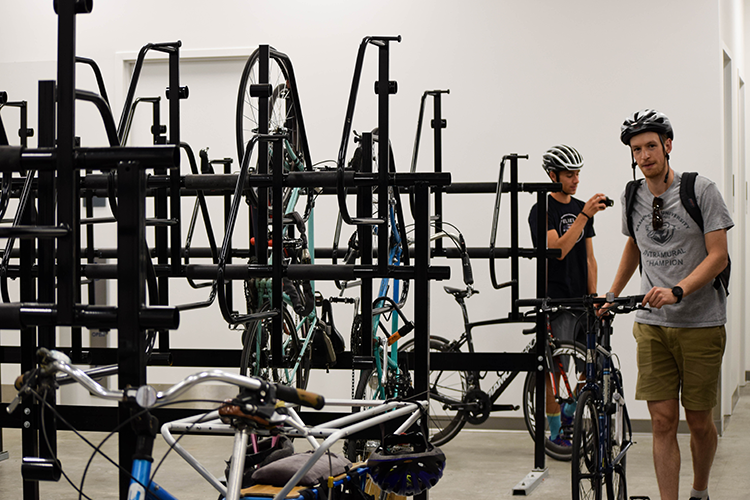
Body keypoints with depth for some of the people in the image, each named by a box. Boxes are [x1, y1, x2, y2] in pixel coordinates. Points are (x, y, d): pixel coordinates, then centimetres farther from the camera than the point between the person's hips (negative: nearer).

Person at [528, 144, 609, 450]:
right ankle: (555, 431, 9)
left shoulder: (582, 208, 14)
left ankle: (570, 411, 21)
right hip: (556, 299, -6)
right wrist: (585, 215, -28)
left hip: (581, 299, 7)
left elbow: (588, 258, 15)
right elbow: (559, 249, -23)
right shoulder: (542, 211, -8)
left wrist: (593, 297, 7)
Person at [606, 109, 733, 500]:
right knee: (663, 421, -4)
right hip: (652, 324, 3)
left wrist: (677, 291, -24)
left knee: (699, 421, 6)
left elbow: (718, 256, -12)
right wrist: (612, 295, 25)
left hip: (700, 324, -3)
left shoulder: (701, 190, -7)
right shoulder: (632, 198, 7)